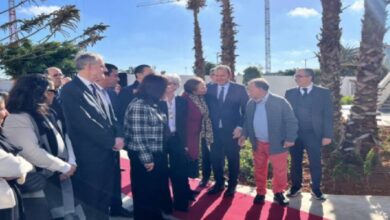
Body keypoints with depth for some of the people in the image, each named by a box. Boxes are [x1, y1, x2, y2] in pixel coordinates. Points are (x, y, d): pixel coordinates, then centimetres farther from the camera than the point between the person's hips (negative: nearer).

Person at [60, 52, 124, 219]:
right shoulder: (71, 89, -14)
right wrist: (112, 141, -15)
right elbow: (85, 122, -21)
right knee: (93, 202, 5)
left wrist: (117, 136, -3)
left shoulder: (95, 88, 11)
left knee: (103, 198, 19)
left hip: (106, 152, 8)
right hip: (89, 155, -8)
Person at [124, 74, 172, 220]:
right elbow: (137, 135, -23)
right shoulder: (138, 105, -20)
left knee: (157, 188, 22)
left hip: (157, 155, 9)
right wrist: (146, 159, -19)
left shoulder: (154, 104, 8)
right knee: (145, 191, 10)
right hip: (144, 158, -9)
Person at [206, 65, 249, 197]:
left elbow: (247, 109, -4)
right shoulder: (209, 89, 4)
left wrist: (240, 127, -12)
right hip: (214, 130, 3)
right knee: (215, 159, 9)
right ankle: (219, 183, 28)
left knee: (233, 159, 10)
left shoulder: (239, 89, -4)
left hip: (232, 131, -2)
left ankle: (232, 185, 26)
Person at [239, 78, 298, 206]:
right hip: (258, 143, 4)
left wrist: (290, 139, -17)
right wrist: (244, 134, -1)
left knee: (280, 170, 7)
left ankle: (278, 193, 26)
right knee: (259, 169, 13)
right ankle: (260, 193, 29)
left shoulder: (279, 102, -14)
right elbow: (247, 121, 12)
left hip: (277, 143, -4)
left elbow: (291, 121, -12)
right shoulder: (250, 103, 2)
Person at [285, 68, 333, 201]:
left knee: (315, 163, 6)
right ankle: (295, 186, 27)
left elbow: (328, 115, -2)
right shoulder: (290, 93, 4)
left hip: (314, 134, -1)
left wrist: (327, 135, -8)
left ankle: (316, 189, 23)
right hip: (294, 134, 2)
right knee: (295, 162, 11)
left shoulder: (323, 93, -1)